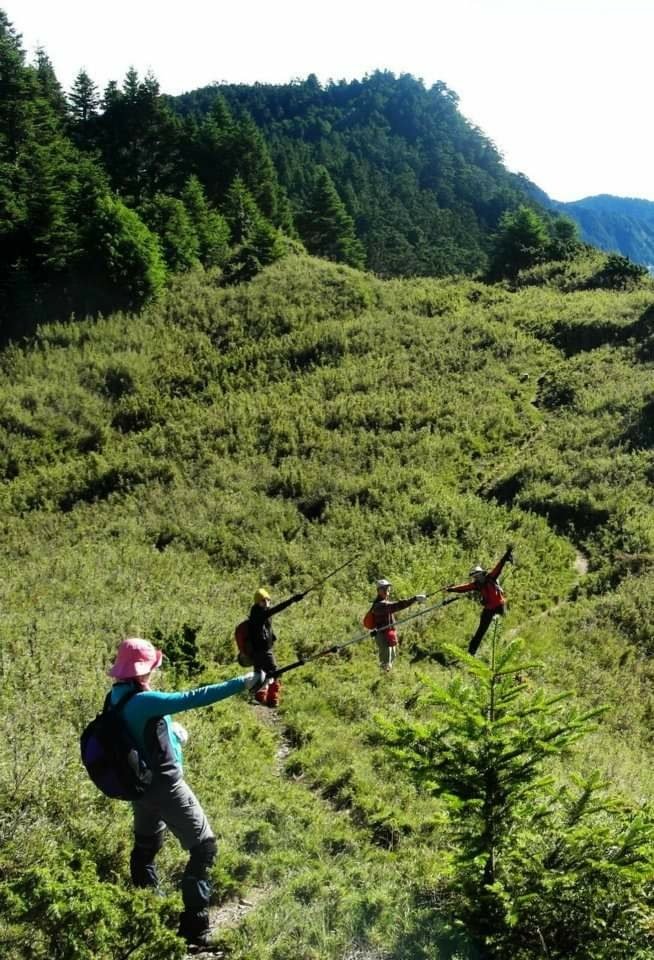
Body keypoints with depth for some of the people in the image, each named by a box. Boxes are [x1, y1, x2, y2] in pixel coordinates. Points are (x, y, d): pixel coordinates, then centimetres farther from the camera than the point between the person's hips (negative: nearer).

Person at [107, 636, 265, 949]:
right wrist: (242, 683, -33)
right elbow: (192, 698, -33)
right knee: (203, 847, -1)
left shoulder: (118, 696, 1)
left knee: (145, 847, 23)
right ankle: (194, 927, 0)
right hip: (164, 786, -9)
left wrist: (171, 728, 5)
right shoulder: (143, 701, -27)